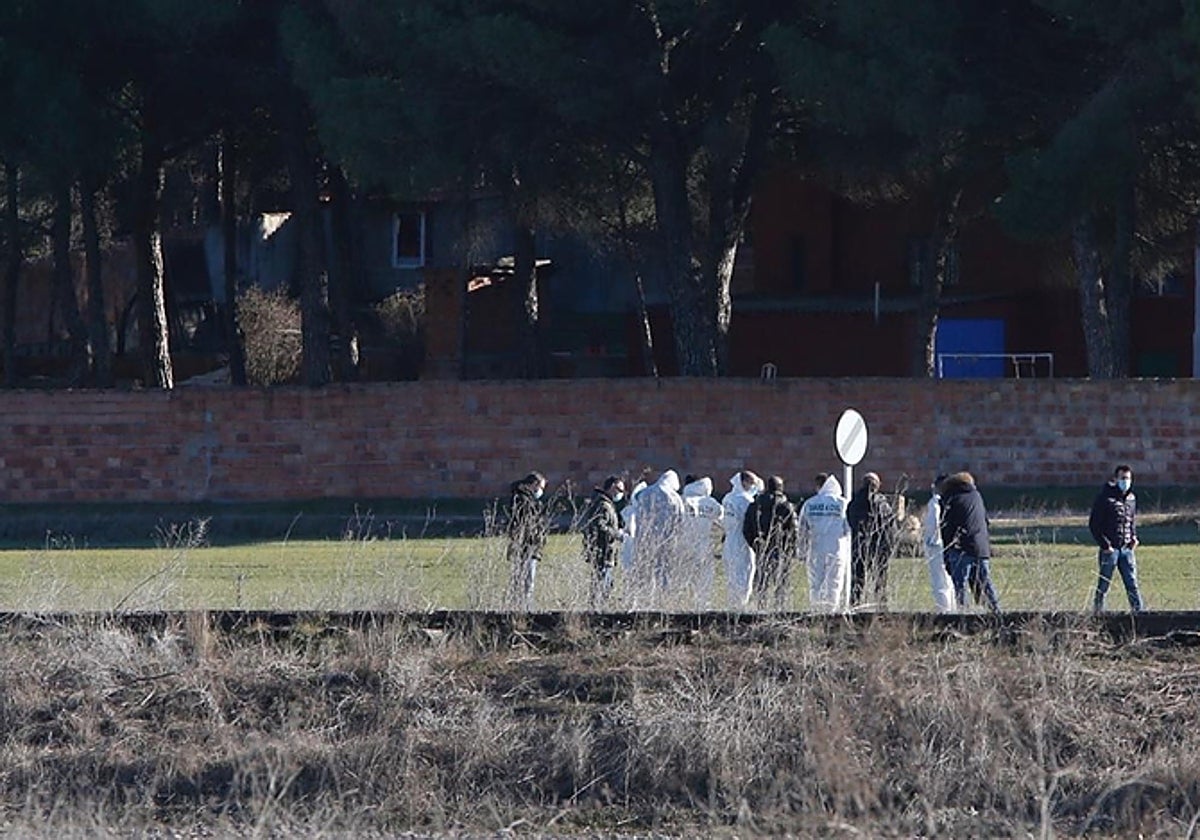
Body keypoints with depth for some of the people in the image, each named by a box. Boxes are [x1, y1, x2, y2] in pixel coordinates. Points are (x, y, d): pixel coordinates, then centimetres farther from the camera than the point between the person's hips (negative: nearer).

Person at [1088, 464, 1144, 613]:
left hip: (1127, 549, 5)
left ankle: (1139, 611, 0)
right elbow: (1093, 524, -8)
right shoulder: (1105, 497, -8)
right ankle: (1097, 611, 9)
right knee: (1103, 585, 1)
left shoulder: (1131, 498, 11)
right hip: (1110, 549, -5)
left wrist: (1133, 537, 8)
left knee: (1132, 584, 1)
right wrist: (1104, 545, -12)